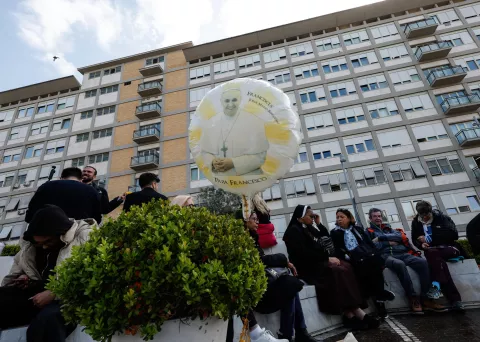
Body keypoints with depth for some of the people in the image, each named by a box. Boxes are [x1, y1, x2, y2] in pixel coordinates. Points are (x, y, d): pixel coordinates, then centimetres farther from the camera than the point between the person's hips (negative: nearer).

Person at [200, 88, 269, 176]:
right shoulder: (210, 123, 2)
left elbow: (260, 156, -12)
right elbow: (204, 151, 6)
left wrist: (233, 163, -22)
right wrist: (212, 162, -15)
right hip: (219, 176, 3)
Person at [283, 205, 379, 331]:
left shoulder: (309, 228, 18)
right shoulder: (294, 231, -8)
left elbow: (326, 240, 20)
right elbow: (304, 254, -18)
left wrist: (319, 224, 10)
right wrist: (327, 258, -18)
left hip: (318, 262, 8)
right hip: (308, 268, -8)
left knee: (346, 266, -17)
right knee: (338, 270, -28)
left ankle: (350, 313, -23)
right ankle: (356, 313, -23)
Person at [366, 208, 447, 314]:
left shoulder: (388, 228, 28)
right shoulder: (368, 231, 15)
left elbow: (399, 236, 6)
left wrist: (381, 238, -4)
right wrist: (388, 243, -1)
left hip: (401, 253, 5)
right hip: (386, 255, -5)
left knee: (423, 262, -22)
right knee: (399, 264, -37)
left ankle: (426, 299, -20)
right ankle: (413, 298, -27)